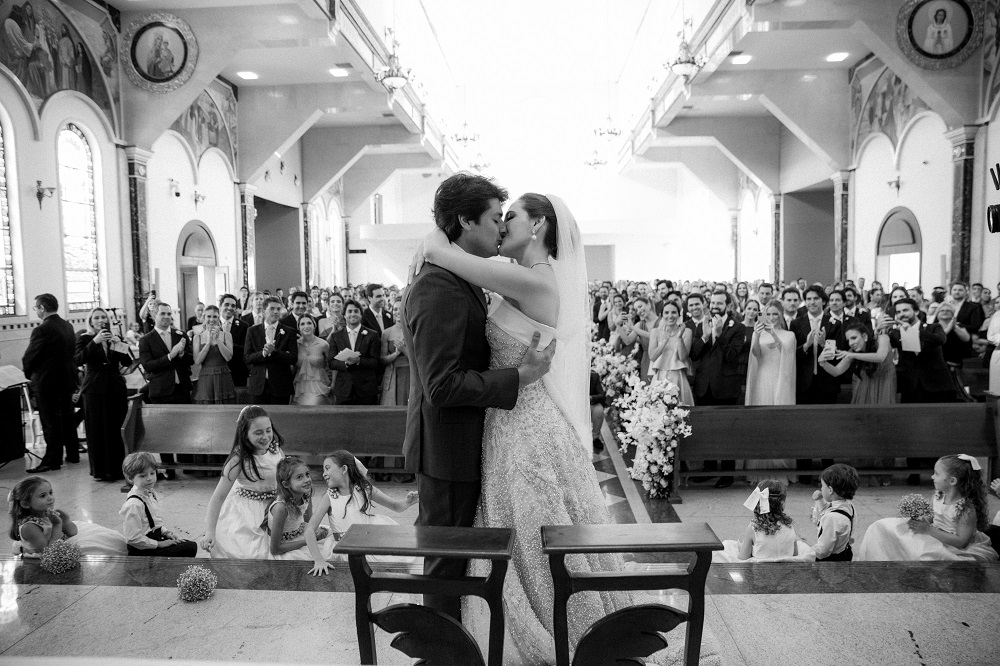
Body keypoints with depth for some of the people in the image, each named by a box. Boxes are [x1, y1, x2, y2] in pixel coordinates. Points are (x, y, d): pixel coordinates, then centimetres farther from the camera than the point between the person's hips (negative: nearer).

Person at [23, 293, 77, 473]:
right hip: (67, 379, 8)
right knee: (67, 418, 17)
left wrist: (29, 373, 6)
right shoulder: (68, 326, 4)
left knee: (50, 422, -1)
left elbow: (29, 358, -15)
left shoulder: (42, 330, -19)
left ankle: (52, 460, 5)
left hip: (47, 382, -8)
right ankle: (72, 454, 25)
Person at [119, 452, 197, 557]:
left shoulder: (151, 494, 8)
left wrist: (165, 532, 6)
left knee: (192, 545, 9)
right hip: (142, 552, -10)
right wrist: (159, 544, -18)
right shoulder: (133, 505, -23)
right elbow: (133, 538, -25)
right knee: (190, 549, -15)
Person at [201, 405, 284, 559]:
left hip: (272, 508, 5)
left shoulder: (274, 446, -7)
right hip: (244, 513, -4)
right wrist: (210, 532, -25)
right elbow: (219, 496, -21)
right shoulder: (239, 458, -22)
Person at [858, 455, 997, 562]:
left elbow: (961, 541, -22)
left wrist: (928, 530, -25)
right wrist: (923, 522, -7)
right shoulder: (939, 496, 1)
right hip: (936, 538, 8)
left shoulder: (966, 508, -21)